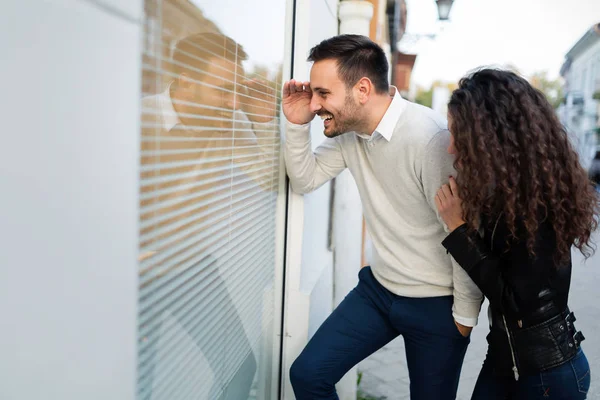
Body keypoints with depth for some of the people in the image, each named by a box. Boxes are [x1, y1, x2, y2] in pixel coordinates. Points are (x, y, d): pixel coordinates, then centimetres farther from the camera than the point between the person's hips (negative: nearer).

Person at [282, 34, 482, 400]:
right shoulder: (349, 129, -5)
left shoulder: (431, 139, -28)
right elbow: (305, 180, 7)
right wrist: (298, 124, -10)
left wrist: (466, 316, -11)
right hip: (378, 287, 6)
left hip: (435, 303, -6)